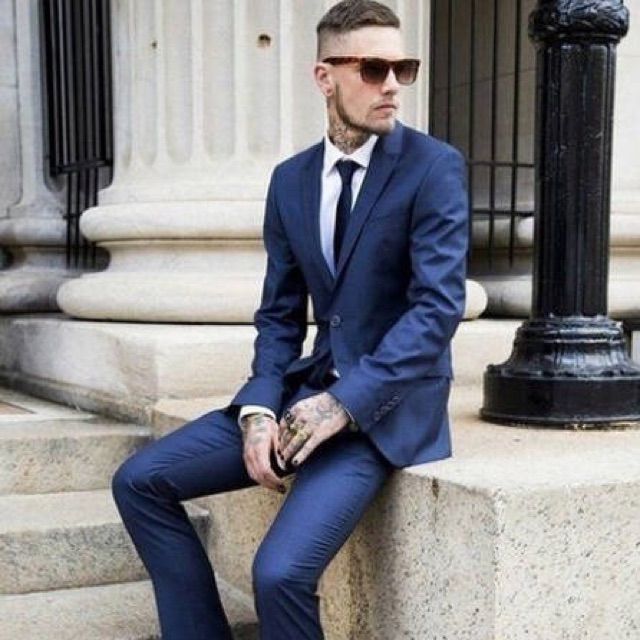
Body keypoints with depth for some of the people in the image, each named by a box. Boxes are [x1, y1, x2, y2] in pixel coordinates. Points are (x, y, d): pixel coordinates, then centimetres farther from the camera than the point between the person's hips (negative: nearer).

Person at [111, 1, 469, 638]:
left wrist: (343, 405, -21)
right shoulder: (290, 180, 9)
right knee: (140, 480, -3)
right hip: (309, 390, 6)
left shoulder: (435, 167, -8)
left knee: (279, 571, -24)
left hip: (386, 406, -6)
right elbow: (279, 316, 10)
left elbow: (439, 307, -16)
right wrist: (259, 408, -7)